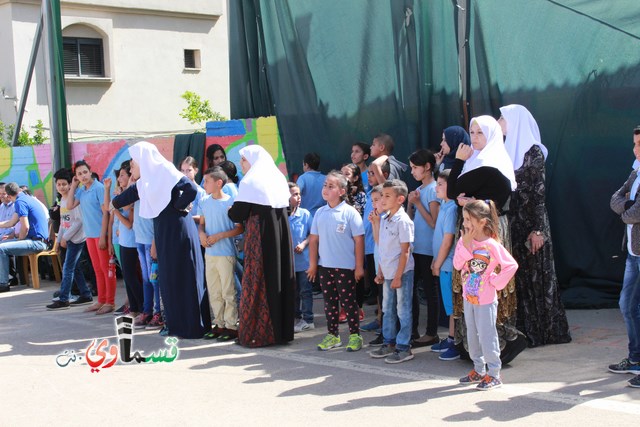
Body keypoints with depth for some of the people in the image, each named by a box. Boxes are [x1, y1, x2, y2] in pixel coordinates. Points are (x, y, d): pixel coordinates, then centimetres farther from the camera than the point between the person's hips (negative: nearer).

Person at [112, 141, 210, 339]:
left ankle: (193, 326, 1)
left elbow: (191, 189, -24)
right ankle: (175, 323, 18)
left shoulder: (166, 173, -13)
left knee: (184, 278, -4)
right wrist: (114, 203, 42)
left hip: (178, 232, -8)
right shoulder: (144, 181, 13)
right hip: (163, 233, 8)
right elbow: (130, 194, 29)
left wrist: (177, 206, -12)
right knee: (167, 278, 10)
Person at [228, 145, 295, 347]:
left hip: (260, 236, -6)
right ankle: (283, 329, 17)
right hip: (282, 233, 6)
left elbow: (238, 215, -11)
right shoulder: (279, 178, 10)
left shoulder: (249, 182, -10)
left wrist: (230, 210, 11)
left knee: (257, 282, 0)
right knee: (281, 279, 11)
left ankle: (256, 334, 3)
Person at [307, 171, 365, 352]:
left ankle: (355, 335, 13)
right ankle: (332, 335, 23)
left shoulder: (350, 212, -10)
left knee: (348, 302, 3)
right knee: (329, 302, 13)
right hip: (324, 266, 5)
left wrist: (359, 267, -10)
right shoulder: (320, 213, 5)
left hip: (345, 267, -5)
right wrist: (313, 264, 6)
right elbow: (313, 239, 9)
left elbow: (359, 240, -9)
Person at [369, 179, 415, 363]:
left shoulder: (403, 221, -15)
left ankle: (404, 347, 7)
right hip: (388, 273, 8)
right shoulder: (384, 219, 9)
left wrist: (398, 276, -18)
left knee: (403, 311, 0)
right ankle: (389, 343, 28)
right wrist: (381, 272, 13)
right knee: (388, 310, 16)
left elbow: (405, 251, -16)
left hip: (401, 273, -8)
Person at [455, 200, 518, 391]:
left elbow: (512, 265, -18)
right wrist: (466, 244, -19)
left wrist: (496, 281, -15)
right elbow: (457, 264, -11)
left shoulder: (491, 245, -17)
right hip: (469, 297, 7)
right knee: (472, 335, 16)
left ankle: (494, 374, 9)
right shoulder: (464, 241, -1)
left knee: (487, 336, -1)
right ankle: (479, 370, 29)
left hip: (486, 299, -6)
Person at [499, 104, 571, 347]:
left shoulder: (533, 151, -10)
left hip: (529, 222, -7)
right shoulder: (509, 149, 13)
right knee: (516, 276, 8)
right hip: (511, 222, 7)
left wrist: (537, 229, -17)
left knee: (532, 274, -2)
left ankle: (540, 331, 6)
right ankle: (523, 329, 14)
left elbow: (538, 192, -13)